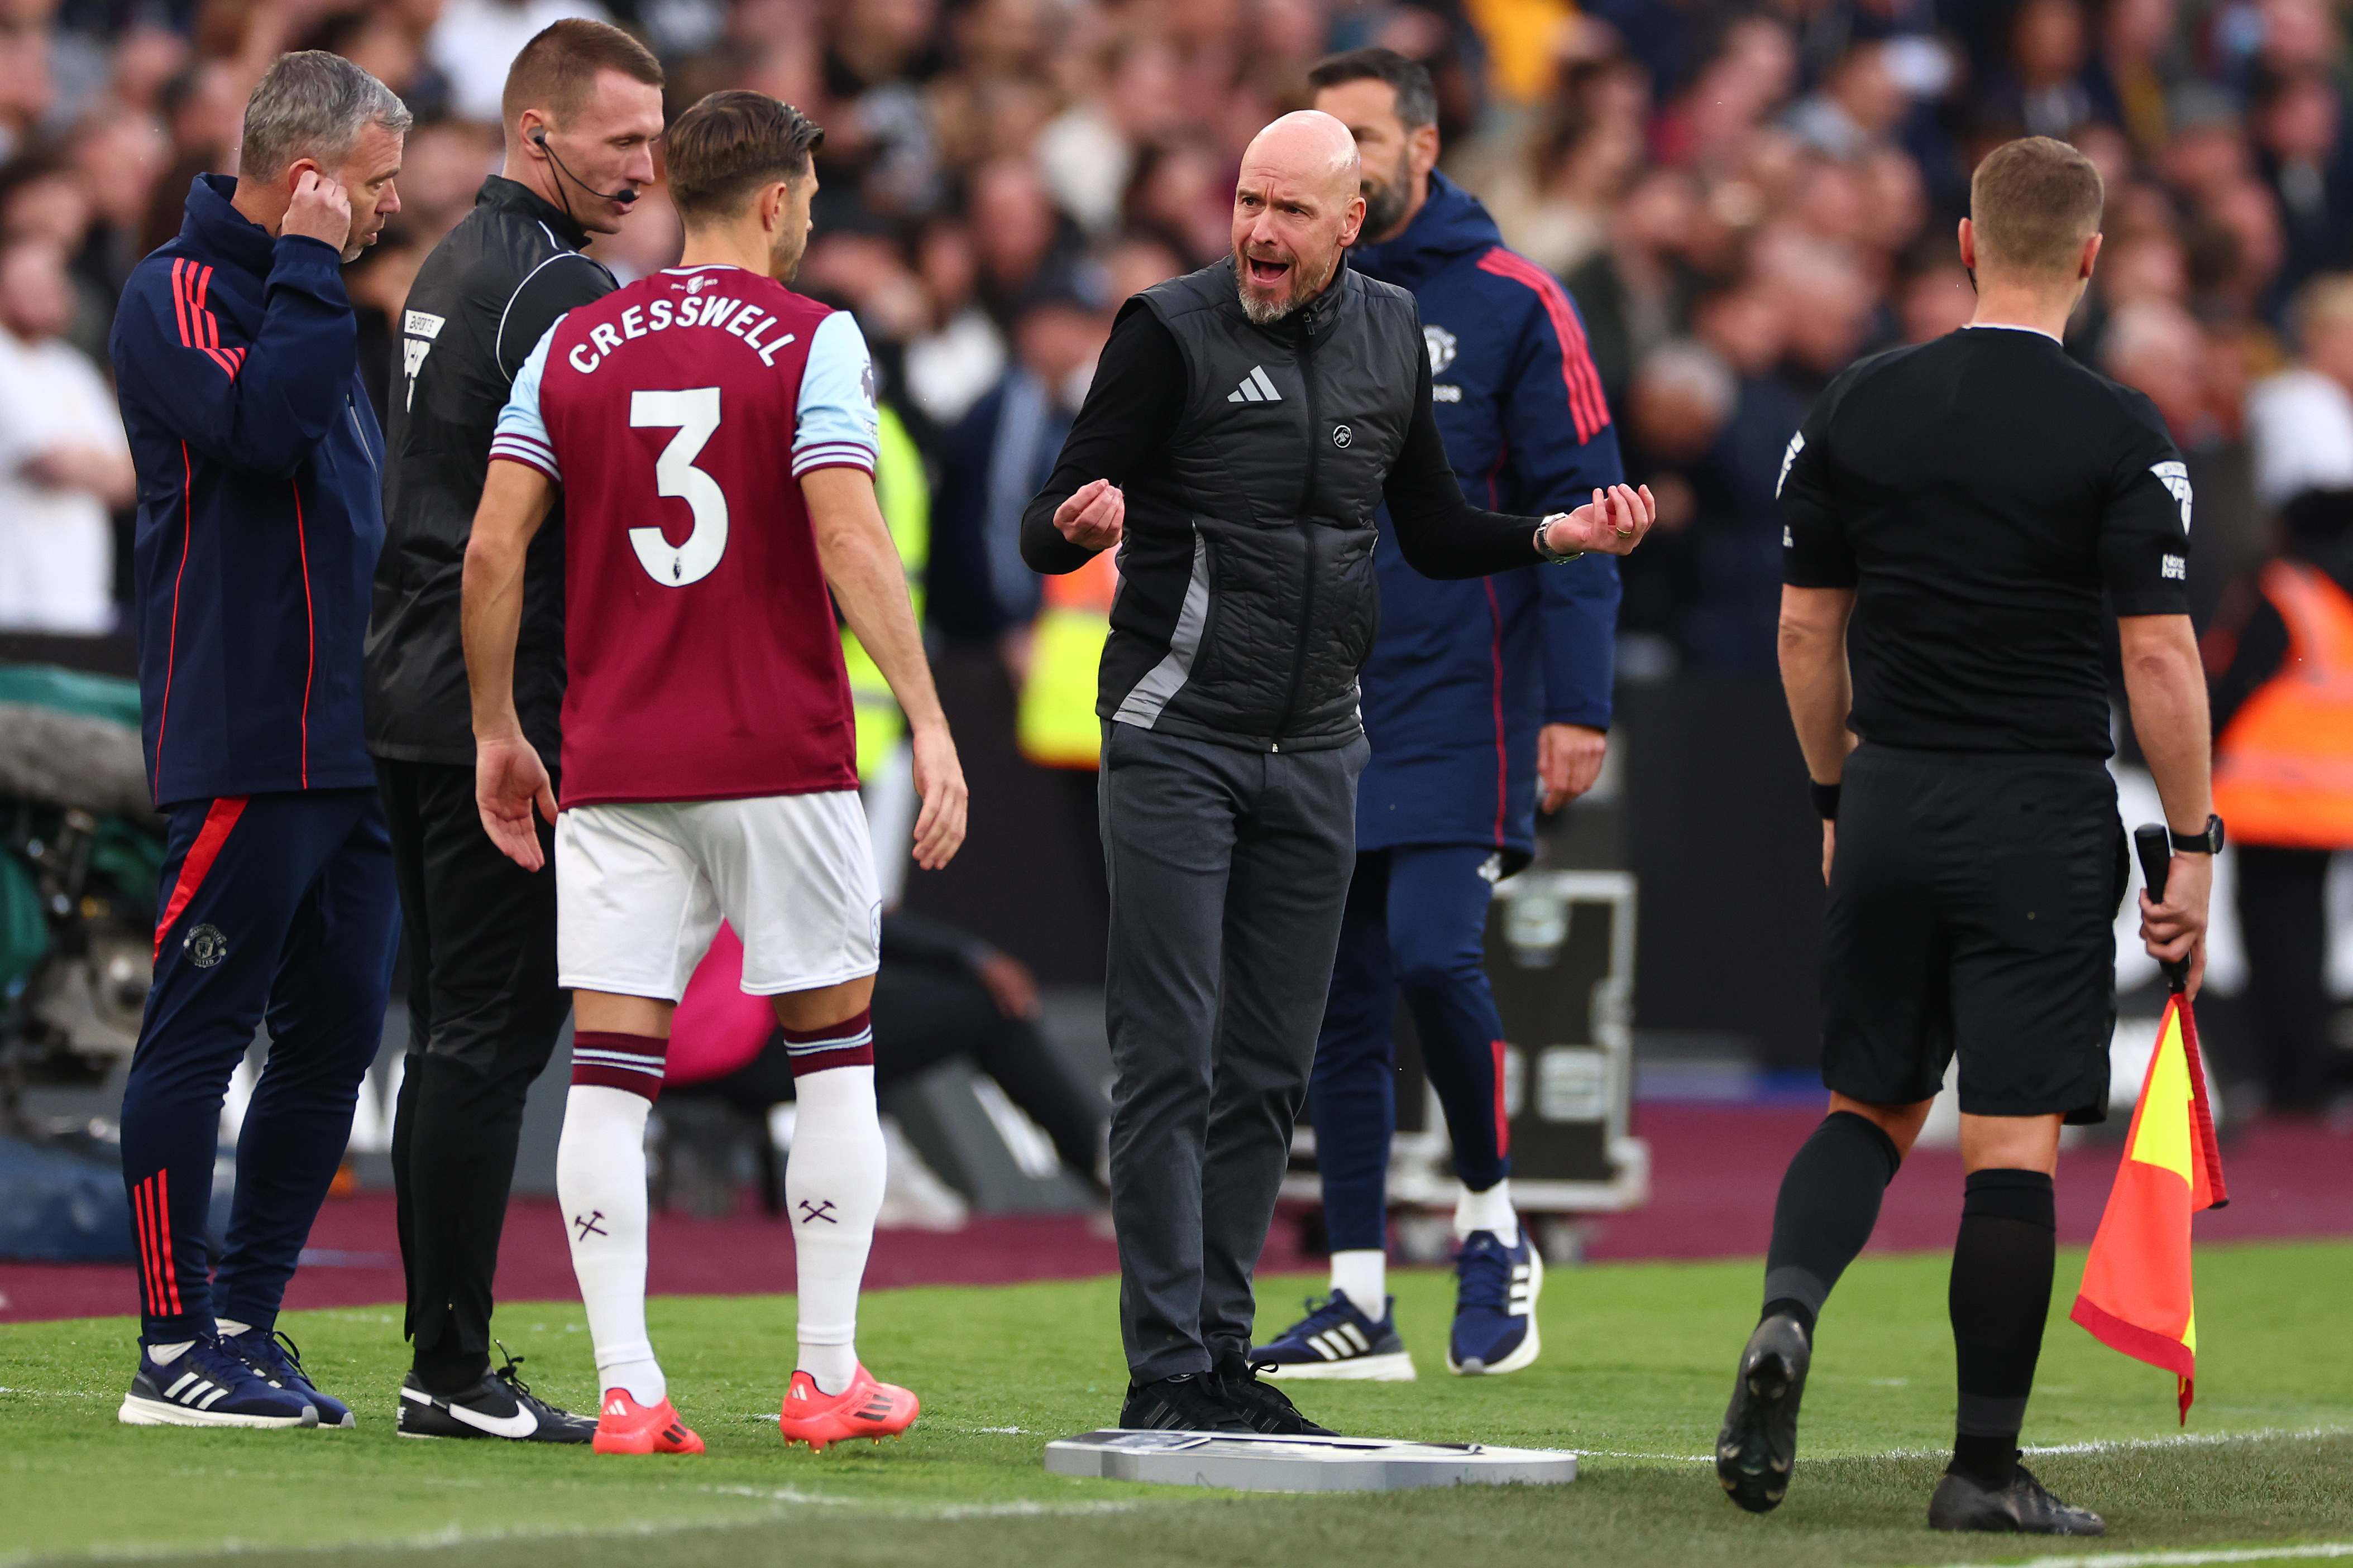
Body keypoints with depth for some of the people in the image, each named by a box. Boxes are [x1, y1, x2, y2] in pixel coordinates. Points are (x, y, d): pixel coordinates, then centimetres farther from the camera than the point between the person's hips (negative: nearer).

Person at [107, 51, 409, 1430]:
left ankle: (246, 1325, 16)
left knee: (335, 1033, 9)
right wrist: (309, 270, -17)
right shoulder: (181, 293, -8)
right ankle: (175, 1353, -2)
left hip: (345, 743, 9)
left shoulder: (292, 295, 21)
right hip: (242, 746, -9)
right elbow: (265, 425, -26)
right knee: (201, 1032, -5)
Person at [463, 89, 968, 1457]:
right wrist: (929, 723, -14)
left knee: (610, 1071, 1)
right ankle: (829, 1375, 11)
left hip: (615, 768, 3)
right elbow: (849, 542, -14)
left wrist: (497, 731, 13)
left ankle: (628, 1391, -6)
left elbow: (492, 550, 4)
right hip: (784, 762, -3)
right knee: (836, 1048, 11)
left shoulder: (573, 347, 7)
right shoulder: (812, 340, -3)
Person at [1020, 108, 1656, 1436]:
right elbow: (1049, 535, -8)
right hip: (1177, 741, -5)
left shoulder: (1392, 336, 8)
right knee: (1171, 1061, -7)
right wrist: (1080, 525, -30)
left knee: (1270, 1073, 7)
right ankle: (1166, 1370, -7)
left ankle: (1224, 1351, 13)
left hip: (1317, 753, 5)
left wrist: (1559, 536, 4)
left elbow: (1435, 532, 19)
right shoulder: (1172, 330, -7)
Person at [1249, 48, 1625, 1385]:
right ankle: (1361, 1302, 8)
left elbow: (1580, 508, -3)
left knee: (1432, 952, -16)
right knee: (1341, 998, 4)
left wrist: (1578, 704, -10)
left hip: (1458, 700, -4)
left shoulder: (1511, 305, -2)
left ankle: (1494, 1225, 5)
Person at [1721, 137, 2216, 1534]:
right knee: (2016, 1143, 0)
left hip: (1891, 805, 4)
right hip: (2041, 818, -4)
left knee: (1870, 1105, 16)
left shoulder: (1858, 410, 3)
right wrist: (2195, 844, -4)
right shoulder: (2121, 435, -8)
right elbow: (2160, 654, -11)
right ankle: (1987, 1469, 1)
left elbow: (1806, 631, 8)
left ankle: (1788, 1312, -11)